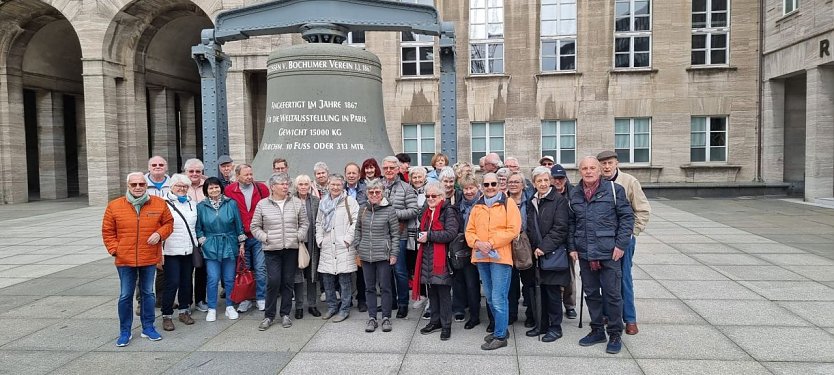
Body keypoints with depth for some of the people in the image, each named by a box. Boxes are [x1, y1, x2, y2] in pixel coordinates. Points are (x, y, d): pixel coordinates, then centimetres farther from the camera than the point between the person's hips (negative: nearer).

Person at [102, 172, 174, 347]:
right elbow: (107, 231, 4)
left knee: (148, 293, 12)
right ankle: (125, 331, 19)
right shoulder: (114, 206, -3)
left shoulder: (159, 204, -2)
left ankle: (148, 327, 26)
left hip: (150, 259, 1)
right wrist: (114, 250, -5)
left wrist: (159, 233, -10)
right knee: (125, 296, 6)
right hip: (125, 260, -1)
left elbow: (168, 223, 9)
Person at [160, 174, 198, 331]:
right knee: (172, 283, -5)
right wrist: (159, 252, -12)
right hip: (171, 251, -5)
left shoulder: (192, 203, 12)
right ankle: (167, 315, 6)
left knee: (186, 282, 11)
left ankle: (184, 311, 24)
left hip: (189, 251, 5)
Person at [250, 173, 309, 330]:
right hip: (272, 249, -1)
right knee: (273, 281, -6)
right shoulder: (262, 204, 2)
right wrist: (265, 237, -6)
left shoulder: (297, 203, 4)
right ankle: (269, 316, 9)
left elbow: (304, 223, 10)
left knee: (288, 282, 7)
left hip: (291, 248, 2)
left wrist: (299, 236, -3)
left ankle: (285, 314, 21)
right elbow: (255, 227, 7)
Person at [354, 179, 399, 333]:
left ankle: (386, 318, 15)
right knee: (369, 287, 10)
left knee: (385, 287, 3)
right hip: (366, 255, 4)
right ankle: (372, 318, 19)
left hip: (383, 255, -4)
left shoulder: (389, 210, -6)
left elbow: (395, 234, -3)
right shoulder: (363, 209, 5)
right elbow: (358, 229, 15)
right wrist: (358, 248, 9)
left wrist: (394, 253, -6)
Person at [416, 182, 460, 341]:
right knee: (431, 291, 13)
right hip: (428, 257, 7)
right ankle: (435, 321, 25)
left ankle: (446, 325, 7)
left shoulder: (448, 211, -7)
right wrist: (421, 237, 8)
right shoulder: (427, 212, 18)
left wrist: (429, 236, -16)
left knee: (444, 292, -2)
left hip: (442, 258, -7)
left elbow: (451, 233, -19)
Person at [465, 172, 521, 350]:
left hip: (500, 257, -6)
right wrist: (477, 243, -9)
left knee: (498, 298, -7)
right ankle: (500, 328, 31)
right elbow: (470, 231, 12)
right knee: (490, 297, 16)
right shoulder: (477, 206, 13)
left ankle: (500, 336, 4)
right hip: (481, 257, 6)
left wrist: (491, 243, -15)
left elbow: (513, 229, -11)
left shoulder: (508, 203, -3)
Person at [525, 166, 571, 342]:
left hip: (553, 253, -5)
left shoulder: (559, 200, -6)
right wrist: (533, 248, 5)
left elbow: (560, 228, -13)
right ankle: (542, 325, 22)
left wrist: (544, 247, -16)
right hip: (536, 254, 6)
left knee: (553, 291, 0)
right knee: (541, 290, 10)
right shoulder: (531, 202, 12)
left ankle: (555, 327, 12)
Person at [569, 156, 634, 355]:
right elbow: (571, 222, 14)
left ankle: (615, 334, 17)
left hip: (609, 253, -4)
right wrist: (572, 247, 7)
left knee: (613, 294, 3)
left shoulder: (614, 190, -4)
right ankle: (597, 330, 28)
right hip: (584, 254, 4)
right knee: (591, 293, 13)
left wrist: (620, 244, -9)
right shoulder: (574, 194, 8)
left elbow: (627, 216, -4)